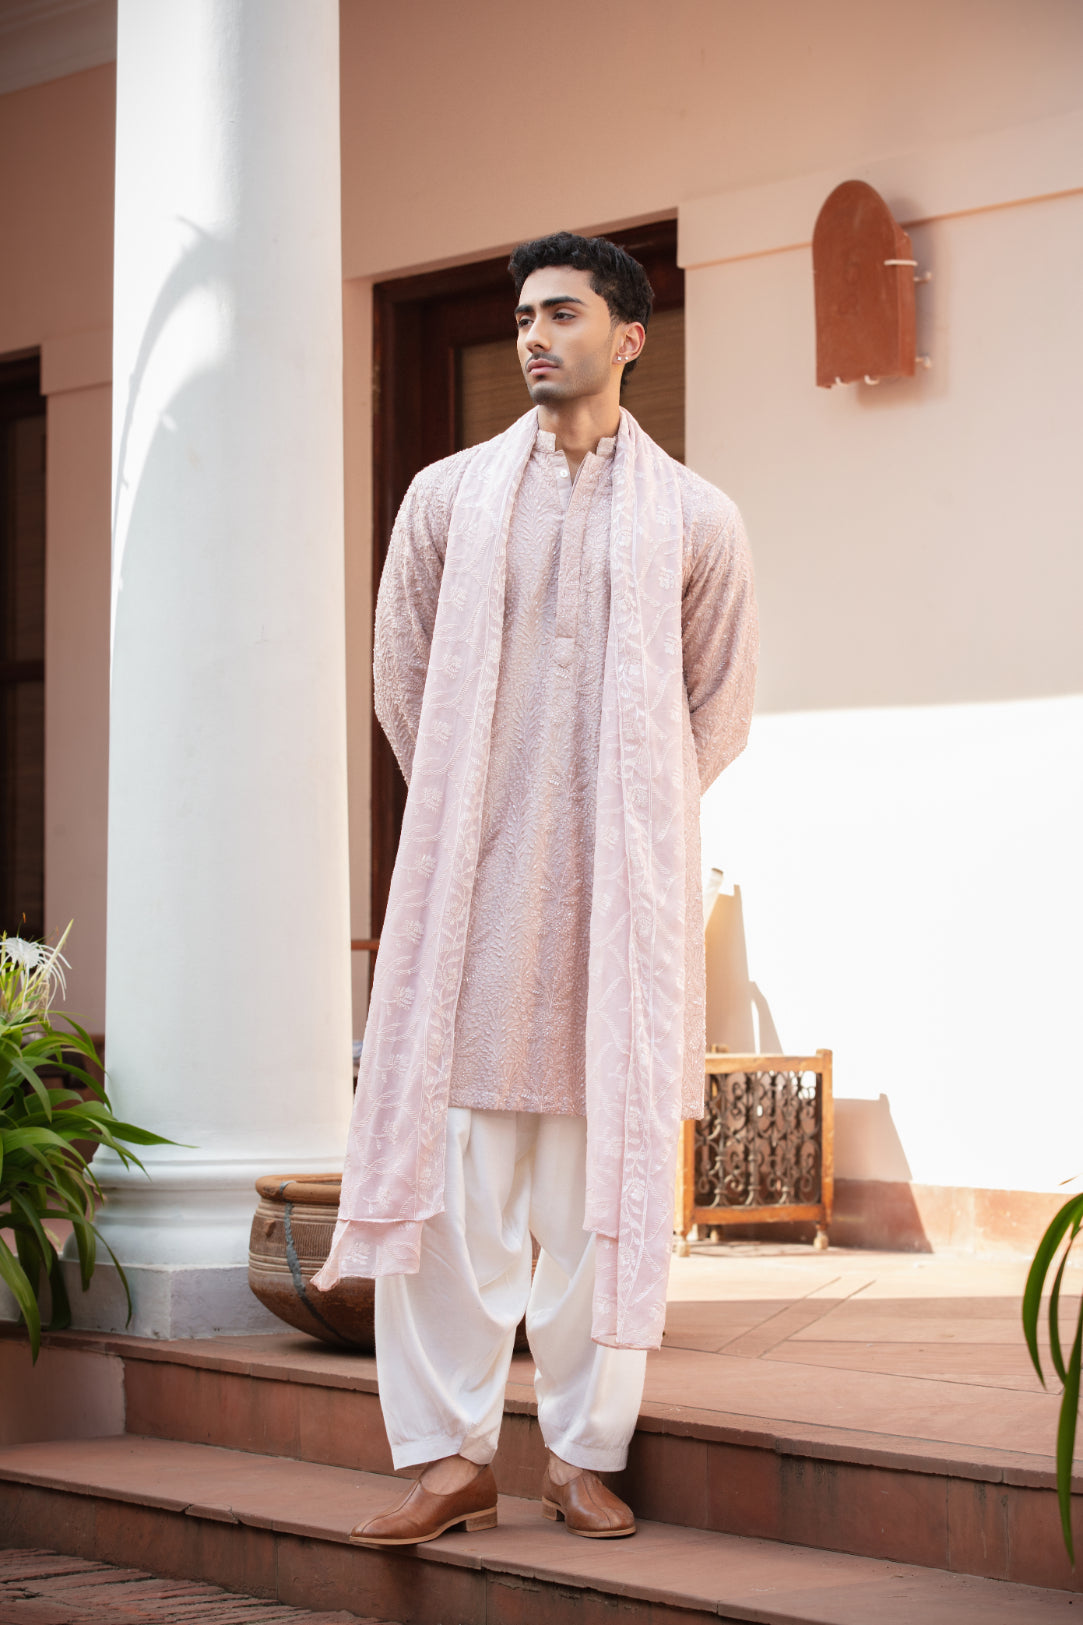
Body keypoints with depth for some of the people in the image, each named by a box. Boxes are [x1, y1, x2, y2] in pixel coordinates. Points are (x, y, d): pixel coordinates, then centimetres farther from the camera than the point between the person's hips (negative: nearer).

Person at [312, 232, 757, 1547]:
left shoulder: (693, 520, 6)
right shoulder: (449, 497, 7)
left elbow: (719, 708, 14)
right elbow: (404, 681, 14)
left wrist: (630, 818, 11)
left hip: (626, 886, 0)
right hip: (475, 881, 0)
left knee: (608, 1165, 2)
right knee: (455, 1159, -3)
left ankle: (585, 1451, 10)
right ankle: (452, 1454, 2)